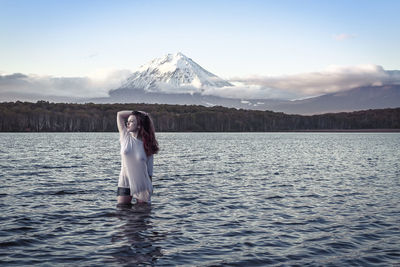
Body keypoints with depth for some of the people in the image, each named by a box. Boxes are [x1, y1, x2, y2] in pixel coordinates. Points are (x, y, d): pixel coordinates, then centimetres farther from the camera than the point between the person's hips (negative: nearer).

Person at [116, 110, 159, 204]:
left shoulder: (148, 144, -3)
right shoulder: (125, 137, 1)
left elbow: (149, 170, 0)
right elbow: (119, 114, 3)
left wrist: (149, 190, 0)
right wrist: (137, 113, 2)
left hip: (142, 185, -1)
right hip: (125, 184, 1)